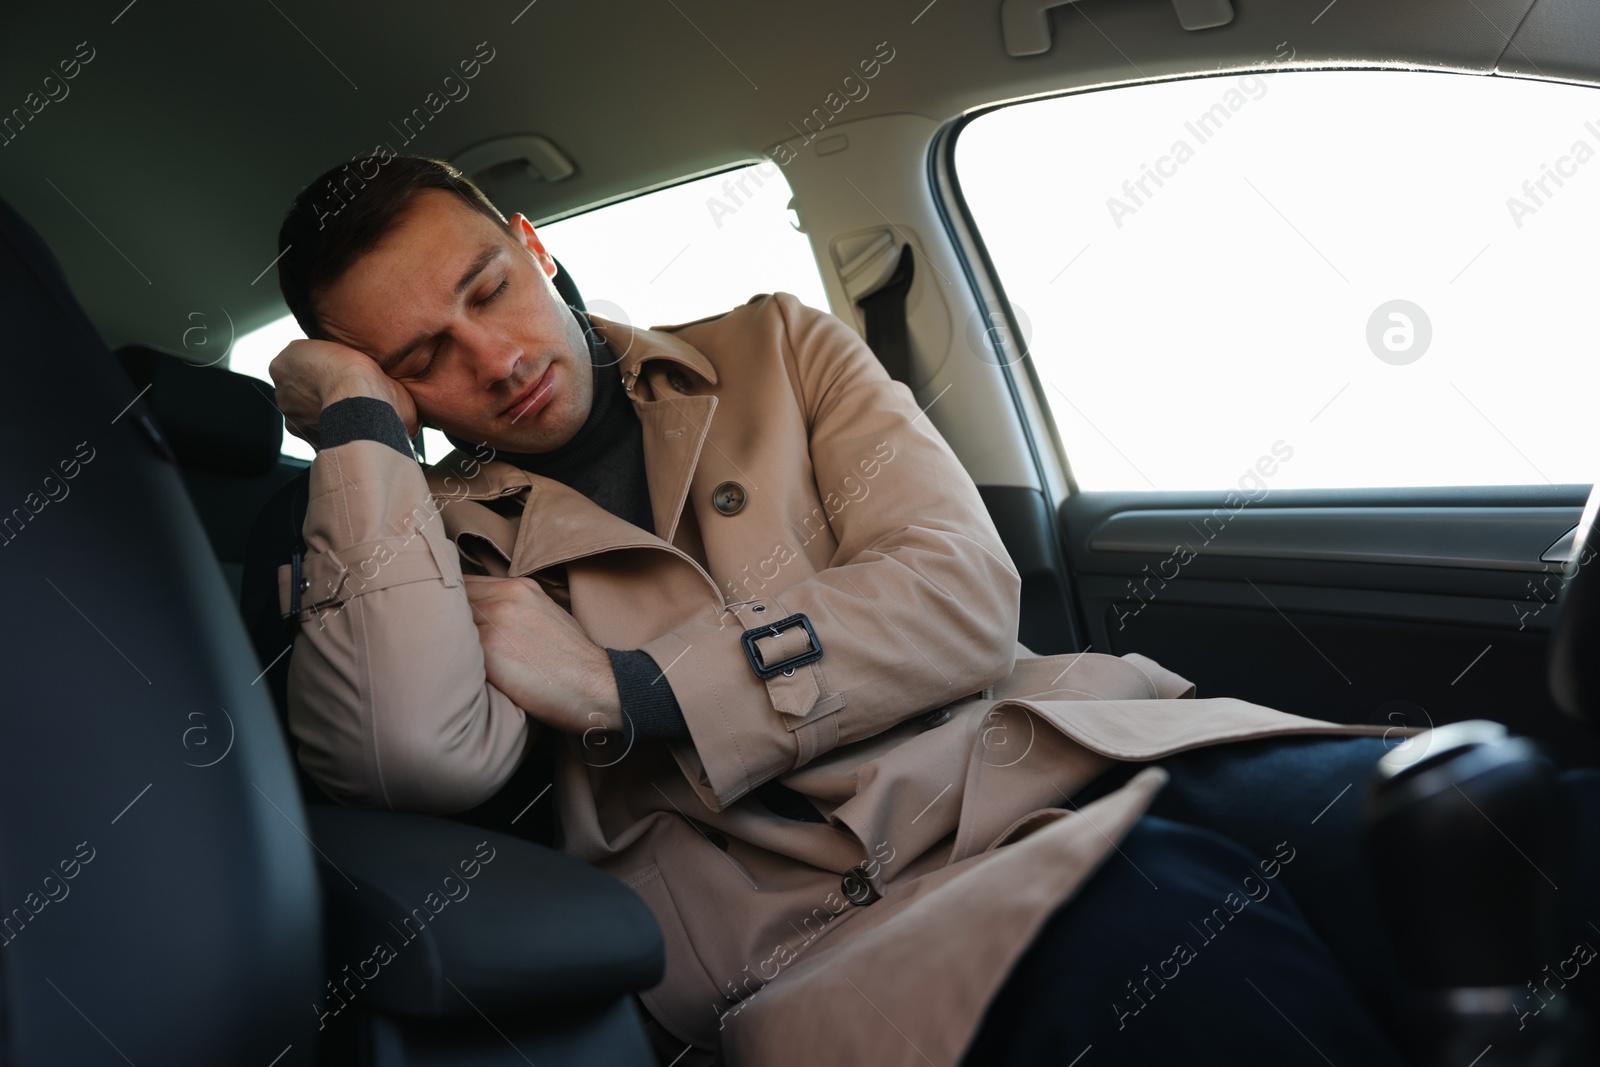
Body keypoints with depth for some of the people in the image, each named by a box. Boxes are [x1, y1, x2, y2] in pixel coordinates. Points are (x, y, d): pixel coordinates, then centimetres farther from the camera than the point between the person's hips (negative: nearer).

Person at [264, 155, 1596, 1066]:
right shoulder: (433, 541, 12)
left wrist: (622, 686, -2)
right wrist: (357, 419, -2)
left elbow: (963, 595, 4)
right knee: (1179, 952, -34)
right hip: (836, 918, -3)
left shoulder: (773, 348, 17)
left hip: (1065, 757, 4)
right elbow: (413, 752, -12)